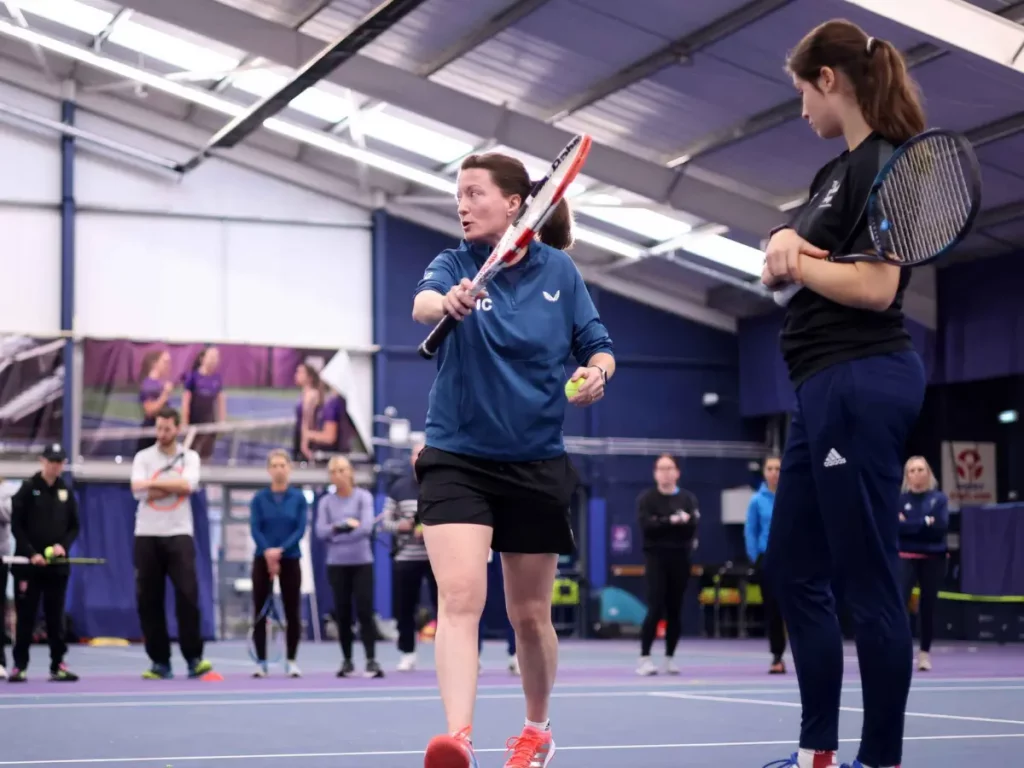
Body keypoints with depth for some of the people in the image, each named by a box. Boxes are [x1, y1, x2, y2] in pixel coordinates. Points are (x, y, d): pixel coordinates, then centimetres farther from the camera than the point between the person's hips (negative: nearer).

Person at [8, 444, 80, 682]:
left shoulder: (66, 492, 9)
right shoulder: (27, 489, -1)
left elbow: (74, 526, 11)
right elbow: (16, 526, -4)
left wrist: (63, 545, -8)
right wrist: (31, 553, -13)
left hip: (57, 564, 3)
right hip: (28, 563, -3)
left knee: (56, 616, 4)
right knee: (26, 616, 0)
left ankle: (58, 665, 7)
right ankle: (19, 666, 4)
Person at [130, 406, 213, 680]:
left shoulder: (189, 457, 7)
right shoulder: (143, 457, 7)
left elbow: (187, 485, -12)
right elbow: (139, 490, -9)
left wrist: (153, 483, -9)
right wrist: (175, 485, -9)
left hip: (179, 535, -1)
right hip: (147, 536, 1)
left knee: (187, 595, -10)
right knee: (149, 600, 1)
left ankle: (194, 659, -4)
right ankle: (160, 662, 7)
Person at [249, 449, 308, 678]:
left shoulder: (299, 498, 3)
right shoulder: (259, 499, 3)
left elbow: (300, 529, -6)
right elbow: (255, 529, -6)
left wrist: (280, 550, -20)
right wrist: (268, 553, -22)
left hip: (290, 560, 0)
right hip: (262, 560, 0)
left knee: (292, 611, 1)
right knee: (260, 611, -1)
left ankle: (291, 661, 11)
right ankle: (261, 662, 5)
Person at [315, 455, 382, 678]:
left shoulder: (363, 497, -2)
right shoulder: (326, 502, 5)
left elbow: (367, 527, -15)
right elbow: (321, 532, -6)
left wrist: (336, 531, -15)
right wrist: (345, 524, -18)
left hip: (362, 563, -2)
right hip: (337, 565, 2)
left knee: (365, 611, -9)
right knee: (343, 613, 4)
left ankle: (371, 660, -10)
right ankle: (347, 661, 11)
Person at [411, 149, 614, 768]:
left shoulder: (558, 270, 0)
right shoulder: (456, 264, -5)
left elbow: (598, 344, 6)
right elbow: (423, 302, -28)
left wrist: (597, 372, -17)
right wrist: (445, 303, -52)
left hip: (536, 463, 2)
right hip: (458, 460, -1)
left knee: (530, 613, 11)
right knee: (459, 597, -20)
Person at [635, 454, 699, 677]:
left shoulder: (688, 498, 7)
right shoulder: (646, 498, 3)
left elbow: (691, 526, -8)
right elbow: (647, 526, -12)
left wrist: (661, 523, -18)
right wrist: (672, 521, -17)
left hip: (679, 559, 2)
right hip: (656, 558, -2)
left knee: (675, 610, 4)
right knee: (656, 608, -12)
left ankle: (670, 658, 15)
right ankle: (644, 657, -8)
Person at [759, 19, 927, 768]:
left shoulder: (882, 165, -11)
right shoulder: (838, 172, 19)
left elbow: (877, 288, -21)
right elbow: (783, 267, 17)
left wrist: (795, 262, -8)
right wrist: (781, 243, -5)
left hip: (860, 384, -11)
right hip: (828, 390, 11)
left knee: (867, 580, -6)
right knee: (793, 568, 12)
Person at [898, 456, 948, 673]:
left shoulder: (939, 499, 4)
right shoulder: (901, 499, 2)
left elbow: (941, 527, -9)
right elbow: (897, 527, -12)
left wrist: (911, 525, -11)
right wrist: (925, 522, -14)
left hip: (933, 558, 1)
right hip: (907, 557, -1)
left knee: (928, 605, 6)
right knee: (899, 601, -16)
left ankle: (925, 652, 18)